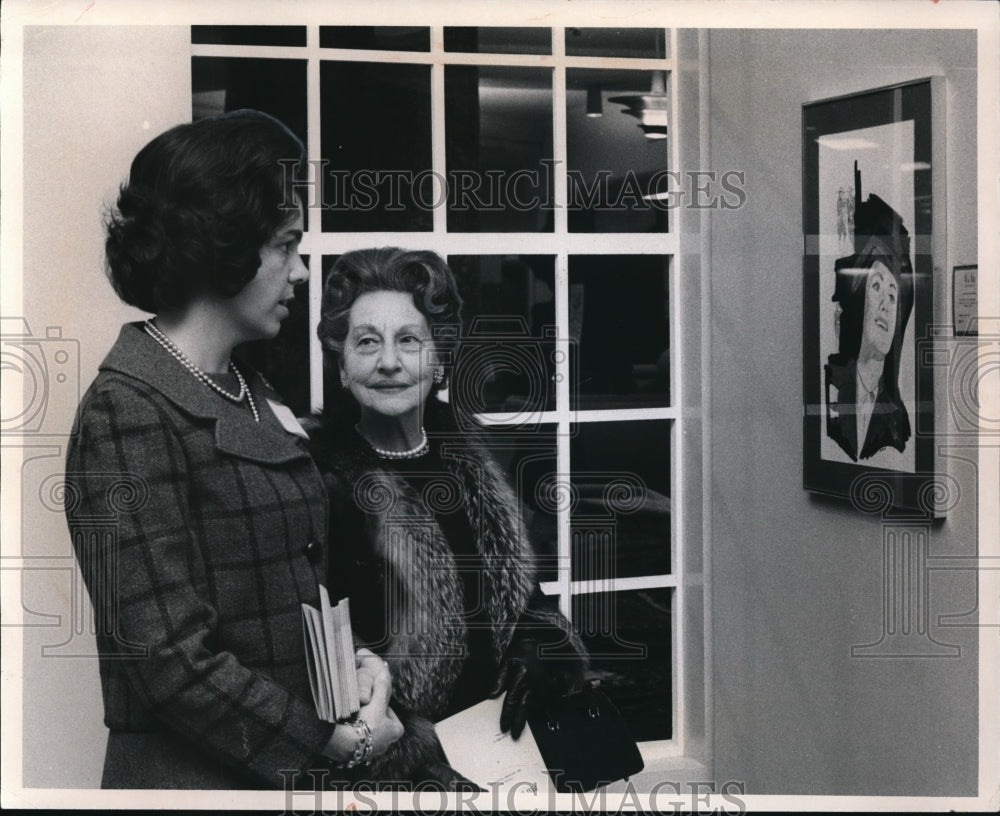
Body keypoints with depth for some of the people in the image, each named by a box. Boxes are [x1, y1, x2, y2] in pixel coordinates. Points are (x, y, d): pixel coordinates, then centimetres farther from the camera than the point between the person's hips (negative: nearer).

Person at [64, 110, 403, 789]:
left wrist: (362, 659, -3)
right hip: (195, 779, -8)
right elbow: (173, 658, -22)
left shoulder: (251, 392, 8)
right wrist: (338, 743, -15)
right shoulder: (129, 414, -18)